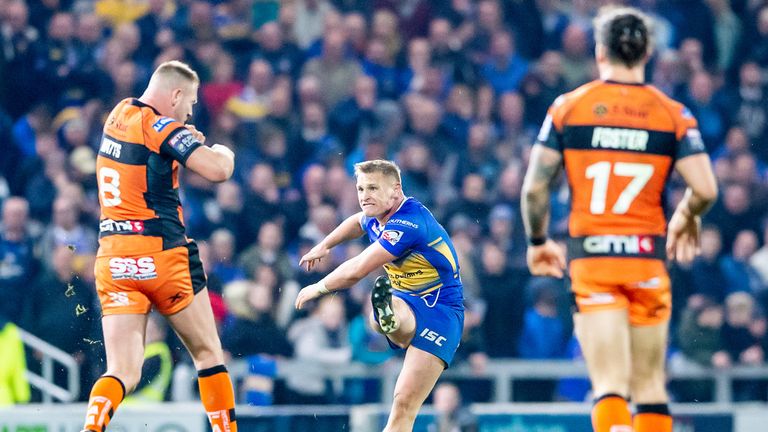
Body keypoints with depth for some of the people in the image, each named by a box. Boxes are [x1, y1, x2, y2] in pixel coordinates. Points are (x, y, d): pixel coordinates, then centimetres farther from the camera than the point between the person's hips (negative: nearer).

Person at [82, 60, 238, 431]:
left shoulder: (120, 114, 12)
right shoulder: (161, 127, -10)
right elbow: (218, 170, -20)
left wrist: (185, 138, 19)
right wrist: (223, 150, 3)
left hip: (112, 260, 5)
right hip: (161, 257, -5)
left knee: (123, 373, -4)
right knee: (208, 354, 14)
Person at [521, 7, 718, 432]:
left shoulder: (567, 107, 1)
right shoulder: (673, 114, 2)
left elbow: (534, 188, -1)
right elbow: (705, 190, -6)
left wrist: (537, 242, 16)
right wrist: (684, 219, 16)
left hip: (590, 259, -1)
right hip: (648, 261, 1)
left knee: (609, 385, -7)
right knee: (650, 384, 12)